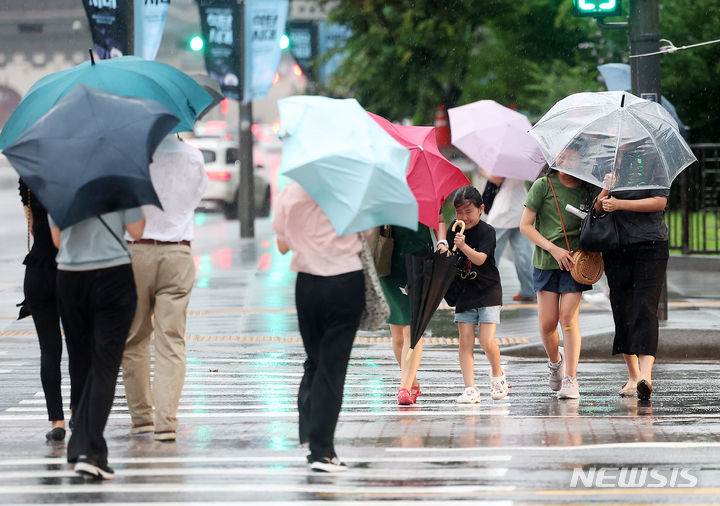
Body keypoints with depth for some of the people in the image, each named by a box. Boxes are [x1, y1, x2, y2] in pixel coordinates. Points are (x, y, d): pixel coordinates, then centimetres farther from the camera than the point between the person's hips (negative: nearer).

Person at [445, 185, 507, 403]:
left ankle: (497, 375, 17)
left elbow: (480, 259, -26)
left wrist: (464, 247, -40)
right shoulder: (453, 230, 2)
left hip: (488, 291, -4)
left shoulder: (487, 231, -11)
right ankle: (470, 389, 0)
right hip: (463, 293, 4)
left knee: (487, 341, -11)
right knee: (465, 342, -2)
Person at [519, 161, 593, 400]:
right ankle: (555, 360, 30)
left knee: (569, 316, -10)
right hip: (546, 261, 0)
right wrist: (553, 248, -10)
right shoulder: (543, 185, -1)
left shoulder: (586, 189, 5)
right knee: (547, 321, -2)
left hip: (575, 261, 0)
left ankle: (571, 379, -8)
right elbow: (525, 225, -2)